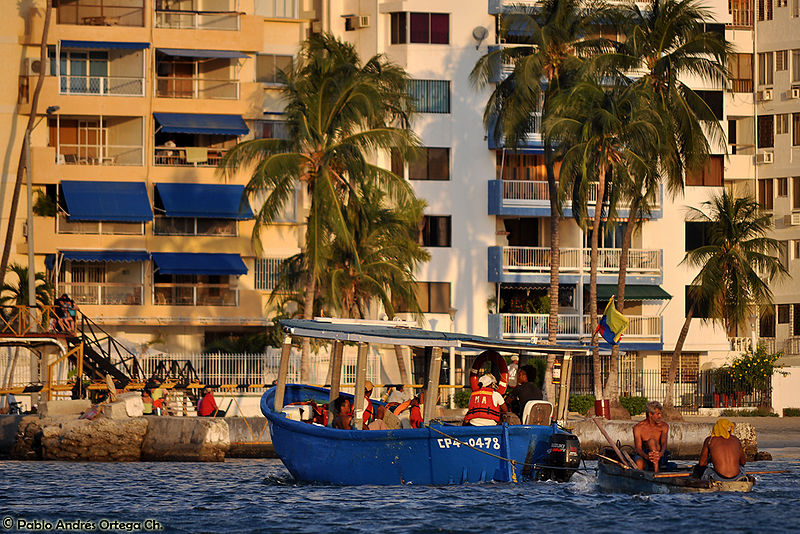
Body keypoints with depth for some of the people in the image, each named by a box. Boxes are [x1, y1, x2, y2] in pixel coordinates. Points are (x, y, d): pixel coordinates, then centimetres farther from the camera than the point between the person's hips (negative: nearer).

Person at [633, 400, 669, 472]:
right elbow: (638, 448, -13)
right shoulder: (638, 428, -4)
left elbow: (664, 443, -15)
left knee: (652, 441, -31)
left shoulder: (664, 426, 0)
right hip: (644, 455, 0)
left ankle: (656, 469, -43)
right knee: (639, 463, -36)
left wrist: (660, 454, -41)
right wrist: (646, 456, -37)